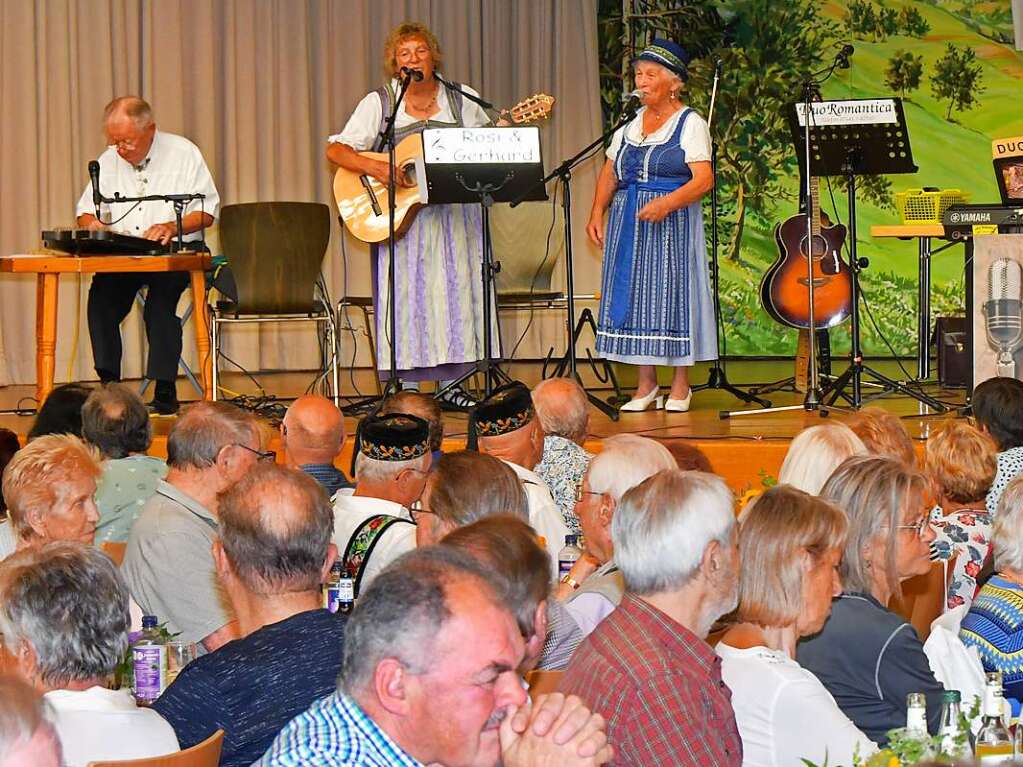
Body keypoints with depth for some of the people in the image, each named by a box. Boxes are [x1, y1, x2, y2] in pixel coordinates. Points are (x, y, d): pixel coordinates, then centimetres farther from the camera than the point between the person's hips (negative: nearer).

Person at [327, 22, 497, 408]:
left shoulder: (462, 100, 7)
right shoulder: (378, 103, 0)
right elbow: (336, 149, -6)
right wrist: (377, 169, -22)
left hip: (453, 212, 3)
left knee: (455, 290, 3)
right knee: (405, 293, -4)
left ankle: (451, 384, 10)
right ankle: (403, 389, 0)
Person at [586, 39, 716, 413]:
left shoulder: (690, 123, -3)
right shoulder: (629, 123, 15)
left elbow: (704, 178, -14)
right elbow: (610, 173, 16)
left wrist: (667, 203, -28)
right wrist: (597, 212, 1)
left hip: (673, 224, -5)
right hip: (628, 223, 5)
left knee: (673, 292, -5)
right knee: (634, 293, 3)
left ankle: (680, 386, 3)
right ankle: (646, 385, 10)